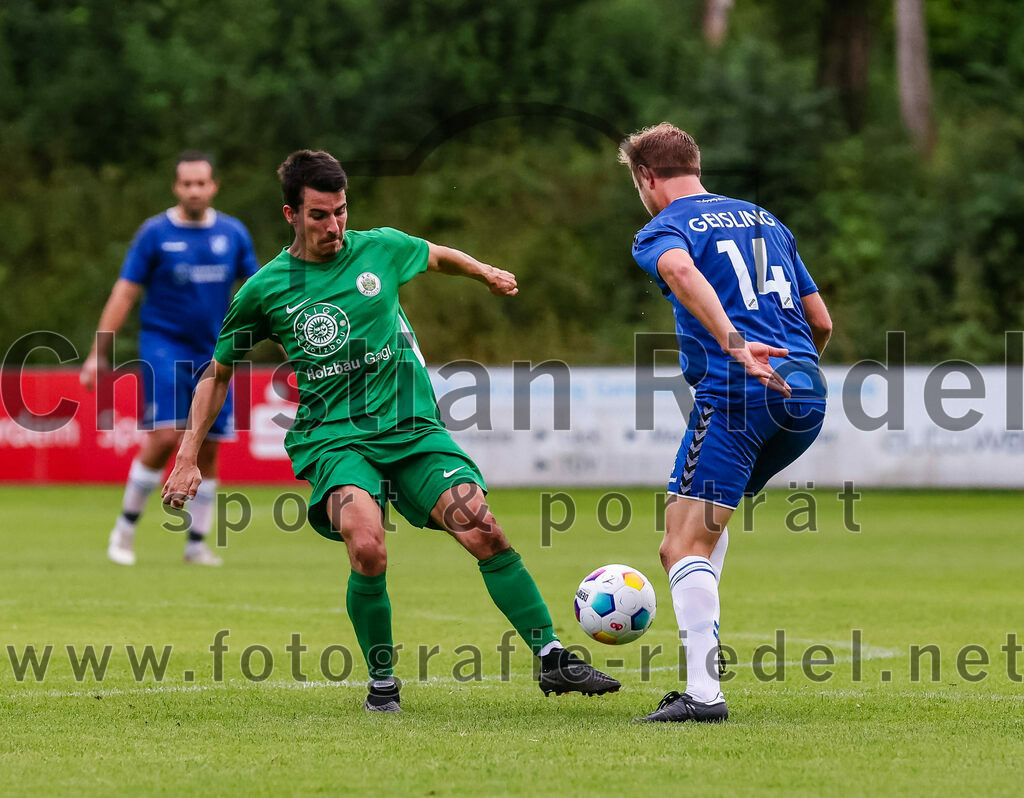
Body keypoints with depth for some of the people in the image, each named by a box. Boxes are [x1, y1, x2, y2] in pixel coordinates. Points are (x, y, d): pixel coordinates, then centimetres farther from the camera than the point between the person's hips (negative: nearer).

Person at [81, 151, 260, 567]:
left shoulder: (233, 233, 5)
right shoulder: (155, 233, -4)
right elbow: (125, 293, -3)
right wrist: (98, 354, -7)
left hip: (213, 351, 4)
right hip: (164, 343, -4)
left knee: (207, 450, 2)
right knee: (165, 436, -16)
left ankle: (196, 543, 13)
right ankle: (125, 526, 0)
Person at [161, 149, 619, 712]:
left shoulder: (380, 249, 4)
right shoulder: (265, 290, 0)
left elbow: (437, 257, 28)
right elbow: (218, 374, 11)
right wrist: (188, 457, 7)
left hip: (413, 427, 3)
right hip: (331, 438, -2)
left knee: (484, 533, -15)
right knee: (367, 549, -28)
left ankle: (552, 659, -5)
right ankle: (382, 682, -8)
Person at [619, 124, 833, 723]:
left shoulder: (663, 230, 4)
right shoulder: (766, 220, 24)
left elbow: (682, 271, -22)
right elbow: (822, 322, 24)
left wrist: (736, 345, -33)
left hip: (738, 396, -7)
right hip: (807, 400, 7)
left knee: (683, 547, -9)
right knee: (709, 517, 28)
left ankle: (703, 691, -22)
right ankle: (702, 639, 19)